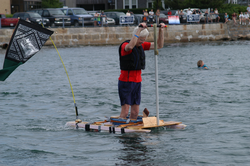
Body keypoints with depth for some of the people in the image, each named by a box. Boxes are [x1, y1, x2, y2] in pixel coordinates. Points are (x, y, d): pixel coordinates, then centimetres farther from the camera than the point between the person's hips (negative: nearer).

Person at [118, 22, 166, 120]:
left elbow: (159, 45, 10)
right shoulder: (124, 45, -13)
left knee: (135, 112, 6)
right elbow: (130, 46, -38)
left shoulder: (142, 46, 10)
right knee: (125, 111, -12)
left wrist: (161, 30, -2)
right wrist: (139, 30, -40)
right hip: (126, 82, -7)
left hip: (137, 82, 7)